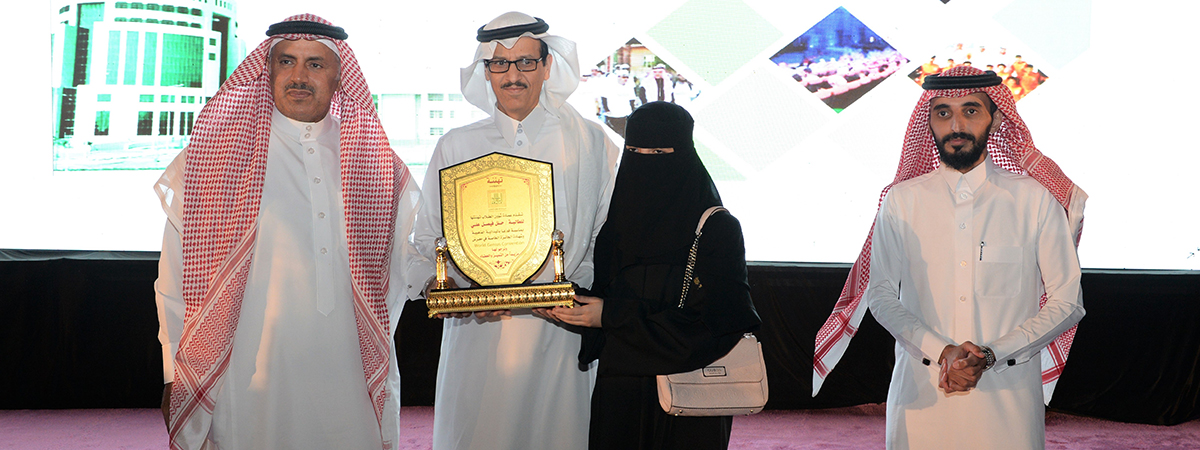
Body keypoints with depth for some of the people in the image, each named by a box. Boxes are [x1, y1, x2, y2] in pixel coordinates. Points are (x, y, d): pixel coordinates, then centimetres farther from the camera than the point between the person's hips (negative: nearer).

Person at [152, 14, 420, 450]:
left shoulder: (376, 163, 9)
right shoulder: (215, 154, 3)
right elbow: (177, 277, 3)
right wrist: (178, 378, -1)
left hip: (351, 378, 2)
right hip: (250, 380, -2)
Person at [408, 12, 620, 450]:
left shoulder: (590, 143, 5)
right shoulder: (455, 147, 10)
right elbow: (427, 238, 10)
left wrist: (576, 290, -13)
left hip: (557, 330, -1)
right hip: (474, 330, 1)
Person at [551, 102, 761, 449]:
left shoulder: (717, 228, -9)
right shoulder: (616, 224, 7)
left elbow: (711, 324, -16)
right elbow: (602, 297, 11)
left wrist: (613, 316, -17)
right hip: (619, 391, 4)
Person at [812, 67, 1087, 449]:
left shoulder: (1036, 200, 1)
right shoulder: (901, 201, 4)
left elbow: (1067, 303, 1)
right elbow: (881, 296, 1)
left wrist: (990, 355, -11)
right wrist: (942, 351, -14)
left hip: (1008, 399, 0)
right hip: (920, 396, 1)